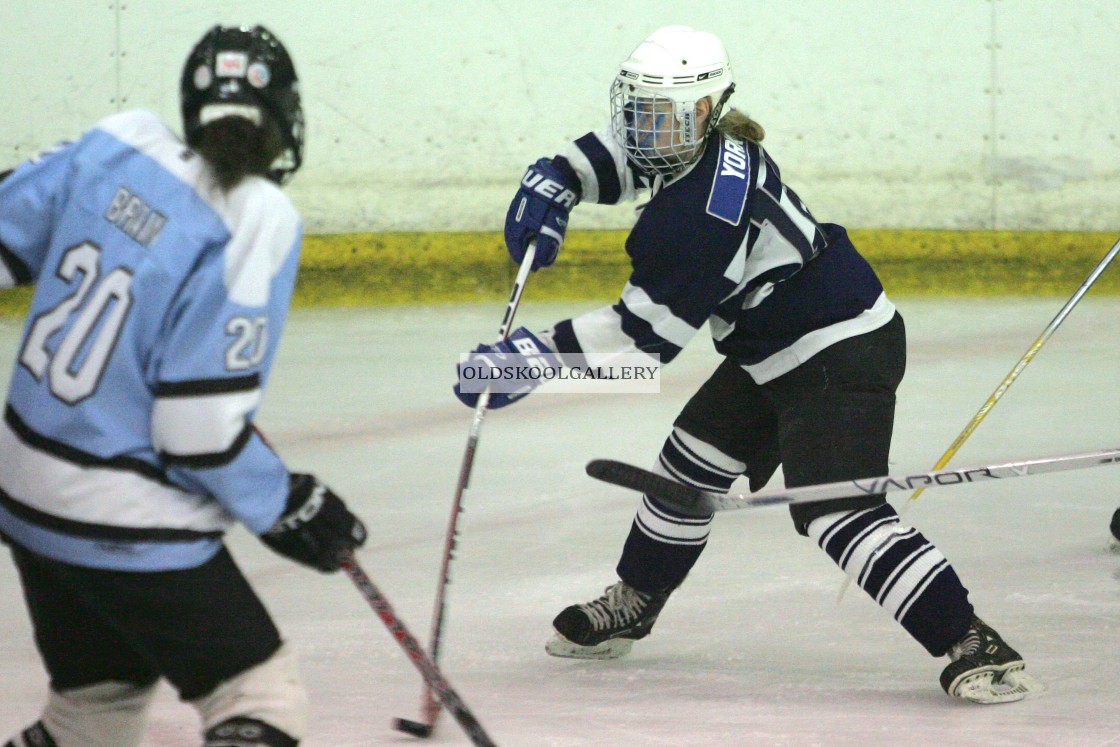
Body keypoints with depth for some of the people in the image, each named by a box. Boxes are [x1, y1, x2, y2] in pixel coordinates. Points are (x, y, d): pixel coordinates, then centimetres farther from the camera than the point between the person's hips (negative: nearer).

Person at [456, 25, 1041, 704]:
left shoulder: (706, 209, -27)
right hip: (774, 354, 11)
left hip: (841, 354, -11)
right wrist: (554, 183, 4)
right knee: (693, 460, 19)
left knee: (836, 509, -22)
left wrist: (541, 355, -22)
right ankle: (633, 605, 38)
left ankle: (974, 647, -26)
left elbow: (648, 329, -25)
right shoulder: (690, 143, 2)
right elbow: (616, 151, 23)